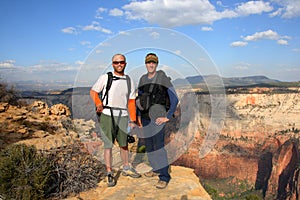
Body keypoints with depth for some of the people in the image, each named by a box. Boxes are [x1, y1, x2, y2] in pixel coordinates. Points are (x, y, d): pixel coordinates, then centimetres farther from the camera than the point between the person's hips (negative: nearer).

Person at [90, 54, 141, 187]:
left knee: (124, 144, 14)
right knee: (108, 145, 0)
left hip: (123, 116, 3)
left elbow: (131, 102, 11)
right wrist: (99, 104, -11)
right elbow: (93, 91, 7)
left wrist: (132, 120, 7)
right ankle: (109, 174, 10)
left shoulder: (129, 81, 11)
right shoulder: (105, 78, 4)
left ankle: (126, 168, 31)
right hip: (107, 115, -3)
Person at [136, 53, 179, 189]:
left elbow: (174, 99, -14)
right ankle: (156, 169, 32)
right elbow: (139, 98, 19)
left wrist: (168, 117, -16)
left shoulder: (163, 78, -12)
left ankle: (164, 177, -4)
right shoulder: (143, 79, 7)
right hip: (145, 117, 7)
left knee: (158, 145, -11)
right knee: (149, 145, 15)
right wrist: (139, 116, 13)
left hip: (157, 117, -7)